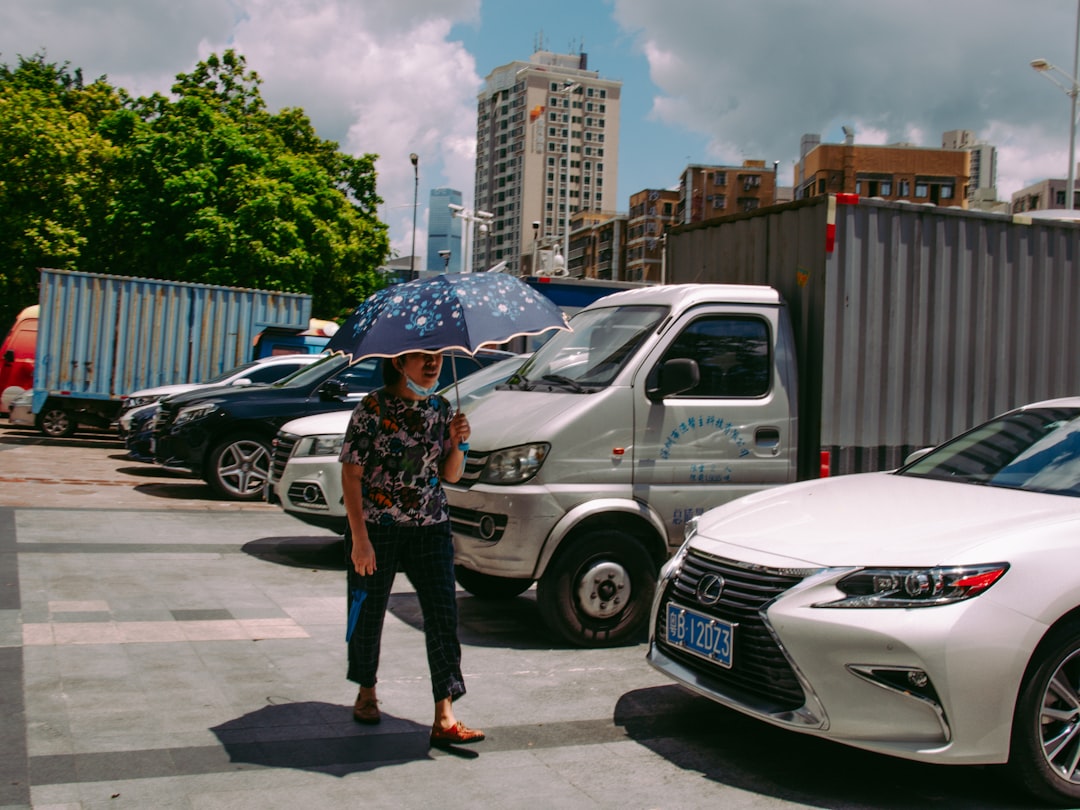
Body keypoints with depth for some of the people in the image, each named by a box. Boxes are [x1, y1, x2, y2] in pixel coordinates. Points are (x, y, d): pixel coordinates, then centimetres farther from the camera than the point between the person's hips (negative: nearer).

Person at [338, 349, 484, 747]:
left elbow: (451, 476, 10)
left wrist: (458, 443, -11)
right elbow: (351, 475, -11)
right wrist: (360, 538, -16)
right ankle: (366, 694, 35)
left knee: (443, 616, -7)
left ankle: (444, 718, -6)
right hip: (376, 528, -3)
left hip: (431, 528, 4)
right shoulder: (373, 408, -9)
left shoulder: (442, 408, 5)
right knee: (369, 614, 10)